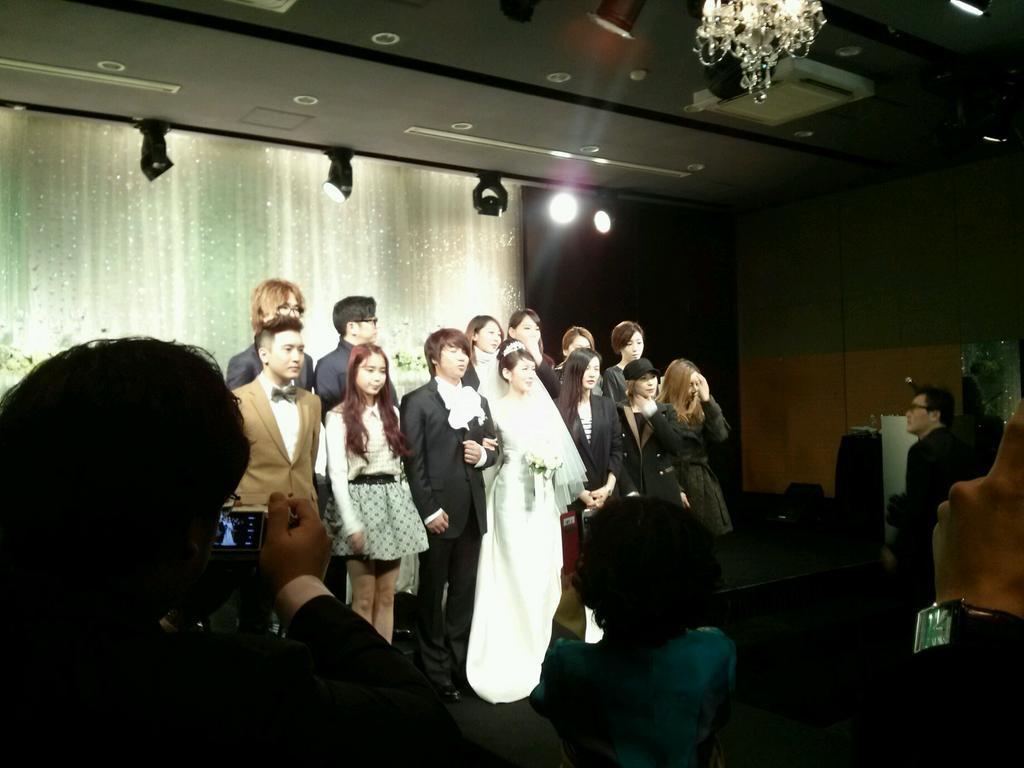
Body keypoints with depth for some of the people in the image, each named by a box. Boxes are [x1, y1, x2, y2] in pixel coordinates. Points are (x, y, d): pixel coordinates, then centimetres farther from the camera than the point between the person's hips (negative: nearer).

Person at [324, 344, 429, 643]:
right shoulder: (338, 416, -4)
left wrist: (405, 506, 6)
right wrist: (351, 524, -14)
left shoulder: (391, 412, 13)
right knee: (364, 598, 1)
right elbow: (337, 473, -9)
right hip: (360, 502, -5)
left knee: (387, 596, 8)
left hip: (394, 503, 5)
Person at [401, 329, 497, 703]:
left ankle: (459, 664, 23)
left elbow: (490, 450, 18)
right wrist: (429, 509, -16)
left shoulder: (478, 401, 15)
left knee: (464, 592, 12)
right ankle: (436, 671, 18)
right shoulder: (417, 401, -4)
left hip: (472, 509, 5)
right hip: (438, 510, -5)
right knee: (432, 592, 7)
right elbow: (413, 461, -10)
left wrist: (483, 454, -6)